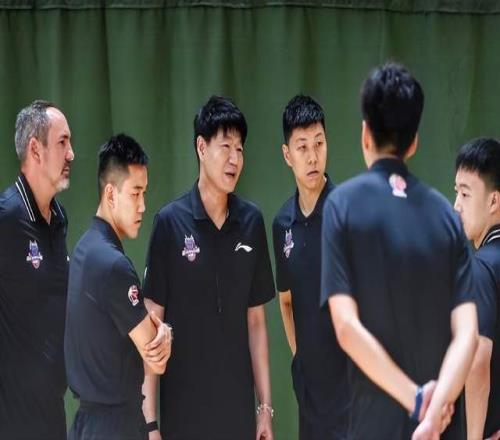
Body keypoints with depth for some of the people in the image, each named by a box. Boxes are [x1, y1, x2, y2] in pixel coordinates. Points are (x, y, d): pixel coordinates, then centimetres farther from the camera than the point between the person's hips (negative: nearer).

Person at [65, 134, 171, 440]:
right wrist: (163, 335, 5)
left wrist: (158, 331, -6)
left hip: (89, 415, 9)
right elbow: (156, 361, -15)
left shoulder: (86, 248, 7)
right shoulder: (114, 264, -21)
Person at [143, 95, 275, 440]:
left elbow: (256, 321, 8)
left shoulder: (252, 222, 3)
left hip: (238, 408, 3)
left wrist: (266, 405, 6)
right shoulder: (170, 222, -6)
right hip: (183, 410, -3)